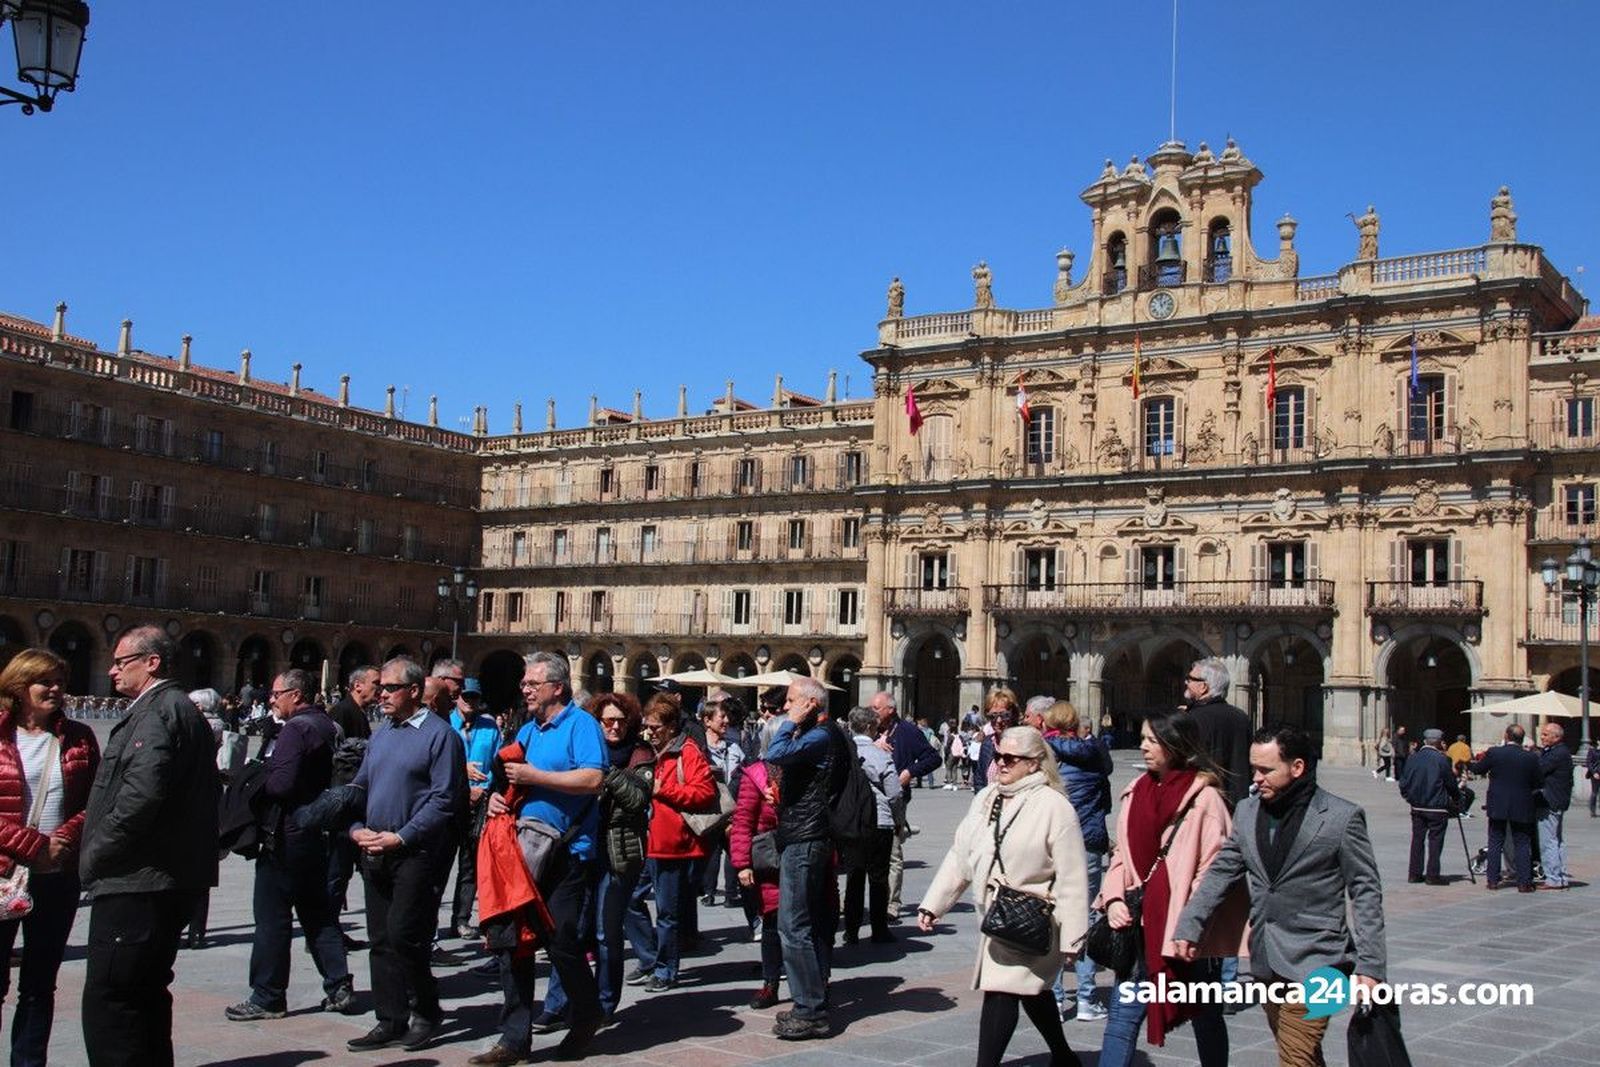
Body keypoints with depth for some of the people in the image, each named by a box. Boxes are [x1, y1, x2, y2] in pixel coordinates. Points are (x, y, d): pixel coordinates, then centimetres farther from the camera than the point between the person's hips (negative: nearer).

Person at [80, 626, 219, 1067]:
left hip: (135, 883, -11)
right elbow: (208, 794, 22)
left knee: (107, 1002, -9)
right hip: (169, 881, 11)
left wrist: (94, 855, -15)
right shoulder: (184, 711, 19)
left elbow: (141, 795, -26)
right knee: (146, 994, 18)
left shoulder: (159, 712, -13)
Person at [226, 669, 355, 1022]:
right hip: (317, 832, 9)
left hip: (286, 835, -9)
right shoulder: (327, 726, 12)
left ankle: (267, 997, 7)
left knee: (273, 917, 0)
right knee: (319, 913, 14)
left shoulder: (296, 729, -16)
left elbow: (282, 783, -25)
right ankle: (339, 988, 14)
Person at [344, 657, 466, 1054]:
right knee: (381, 941, 9)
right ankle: (390, 1022, 16)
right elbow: (359, 786, 19)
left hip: (415, 853, -7)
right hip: (374, 853, 7)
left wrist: (401, 837, -18)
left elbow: (444, 799, -14)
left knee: (403, 936, -10)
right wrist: (357, 828, 1)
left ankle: (426, 1013, 8)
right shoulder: (380, 734, 16)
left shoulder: (439, 734, -8)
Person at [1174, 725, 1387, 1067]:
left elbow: (1366, 892, -5)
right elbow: (1221, 872, 11)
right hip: (1267, 961, 6)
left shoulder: (1342, 817, -6)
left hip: (1313, 961, -6)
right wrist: (1189, 926, 1)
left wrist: (1370, 966, -9)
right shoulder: (1247, 811, 8)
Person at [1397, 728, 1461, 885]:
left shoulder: (1412, 758, 2)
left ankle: (1414, 873, 13)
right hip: (1437, 807, -4)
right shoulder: (1441, 759, -11)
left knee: (1417, 839, 10)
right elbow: (1451, 784, -5)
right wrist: (1457, 798, 12)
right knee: (1435, 840, 3)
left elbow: (1404, 782, 4)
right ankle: (1432, 875, 4)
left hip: (1417, 807, 4)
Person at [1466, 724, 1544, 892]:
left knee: (1495, 844, 10)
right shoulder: (1531, 758, -9)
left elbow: (1478, 769, 5)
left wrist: (1469, 764, 27)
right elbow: (1539, 783, -2)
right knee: (1522, 845, 7)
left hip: (1497, 807, 0)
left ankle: (1493, 880, 12)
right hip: (1521, 809, 0)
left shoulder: (1494, 753, -10)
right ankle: (1524, 883, 5)